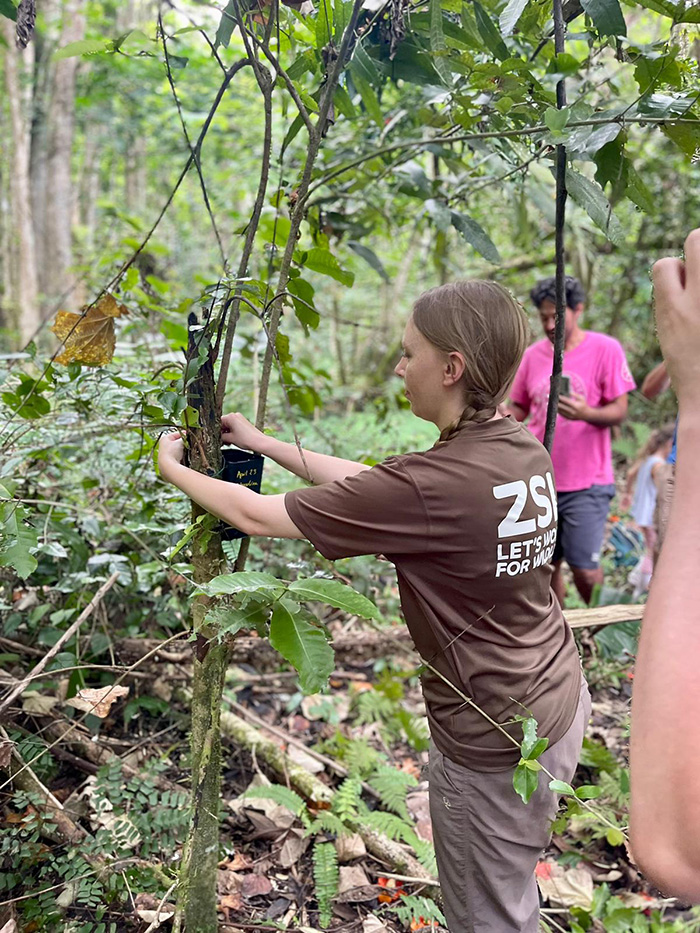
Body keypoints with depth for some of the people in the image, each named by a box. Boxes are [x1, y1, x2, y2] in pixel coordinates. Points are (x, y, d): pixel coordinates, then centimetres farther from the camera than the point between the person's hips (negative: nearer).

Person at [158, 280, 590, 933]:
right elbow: (370, 483, 6)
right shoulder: (524, 449, -3)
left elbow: (257, 516, -18)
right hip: (560, 702, 8)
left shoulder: (427, 486, -29)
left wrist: (172, 468, 0)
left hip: (494, 743, -8)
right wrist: (265, 444, 9)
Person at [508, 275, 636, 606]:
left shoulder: (605, 349, -4)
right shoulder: (533, 355, 8)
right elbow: (518, 409, 15)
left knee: (584, 567, -6)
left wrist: (586, 413, -26)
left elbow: (619, 411, -6)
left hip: (586, 483, -4)